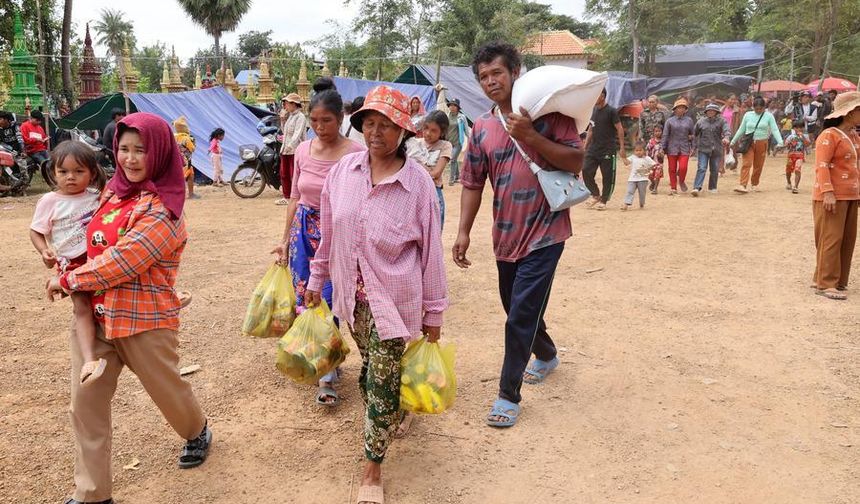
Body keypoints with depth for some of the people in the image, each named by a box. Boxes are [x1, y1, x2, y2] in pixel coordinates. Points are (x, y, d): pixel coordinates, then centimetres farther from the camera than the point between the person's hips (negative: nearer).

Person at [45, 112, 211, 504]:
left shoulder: (161, 209, -17)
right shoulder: (113, 189, 7)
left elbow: (120, 262, -21)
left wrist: (66, 281, -10)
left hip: (144, 321, -6)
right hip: (93, 315, 7)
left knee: (166, 388, 14)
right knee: (85, 403, 5)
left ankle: (197, 433, 46)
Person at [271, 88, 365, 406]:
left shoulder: (356, 154, -12)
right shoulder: (303, 150, 3)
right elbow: (294, 198, 11)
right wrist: (285, 240, 11)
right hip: (304, 232, 5)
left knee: (328, 301, -4)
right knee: (305, 297, 11)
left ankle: (327, 375, 11)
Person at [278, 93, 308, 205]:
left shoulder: (300, 117, -10)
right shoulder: (289, 116, 18)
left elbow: (297, 133, -20)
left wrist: (290, 145, -30)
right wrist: (283, 119, 11)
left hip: (295, 150, -9)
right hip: (285, 150, 9)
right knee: (284, 174, 13)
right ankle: (287, 197, 22)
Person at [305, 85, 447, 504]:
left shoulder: (418, 182, -15)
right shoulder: (343, 171, -4)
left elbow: (431, 250, -9)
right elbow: (328, 233, 7)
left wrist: (434, 312, -5)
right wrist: (316, 280, 14)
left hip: (393, 299, -4)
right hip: (353, 295, 4)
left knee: (381, 382, 3)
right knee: (373, 370, 21)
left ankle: (373, 468, 22)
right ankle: (393, 412, 52)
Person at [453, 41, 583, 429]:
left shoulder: (547, 111, -6)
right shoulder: (482, 128, 6)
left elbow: (576, 162, -13)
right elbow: (472, 183, 8)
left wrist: (531, 136, -23)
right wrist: (464, 232, 2)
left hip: (544, 232, -5)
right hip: (506, 235, 6)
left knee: (522, 314, -7)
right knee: (517, 308, 20)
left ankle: (508, 394, 8)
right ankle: (546, 355, 48)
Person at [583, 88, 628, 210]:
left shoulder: (611, 111, -10)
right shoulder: (594, 109, 9)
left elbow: (619, 129, -10)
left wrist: (622, 148, -14)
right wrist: (585, 146, 12)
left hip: (608, 150, -6)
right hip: (593, 148, 6)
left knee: (608, 176, 1)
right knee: (586, 172, 1)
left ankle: (603, 201, 13)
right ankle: (595, 195, 18)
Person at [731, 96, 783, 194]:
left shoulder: (769, 116, 2)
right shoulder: (748, 115, 6)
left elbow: (775, 130, -4)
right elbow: (741, 130, 13)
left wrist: (780, 142, -18)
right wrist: (733, 141, 15)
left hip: (761, 143, 0)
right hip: (748, 143, 0)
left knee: (758, 166, 9)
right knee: (746, 164, -12)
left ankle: (754, 185, 26)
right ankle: (743, 186, -21)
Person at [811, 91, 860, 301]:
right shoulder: (830, 135, -11)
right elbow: (822, 166, -17)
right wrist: (828, 193, -24)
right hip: (833, 196, -9)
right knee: (831, 239, -6)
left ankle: (830, 279, 20)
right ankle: (825, 284, 0)